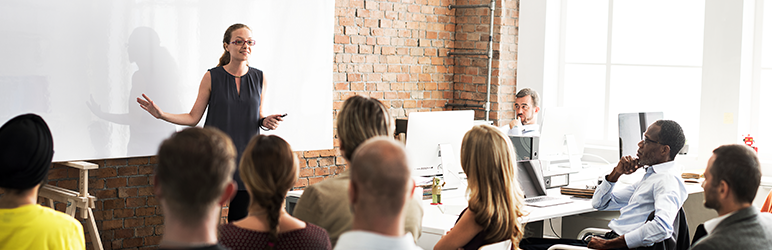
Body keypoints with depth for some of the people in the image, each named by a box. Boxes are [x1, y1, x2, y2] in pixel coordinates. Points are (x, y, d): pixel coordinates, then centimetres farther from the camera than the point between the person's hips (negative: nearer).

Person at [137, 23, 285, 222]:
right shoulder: (212, 77, -2)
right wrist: (161, 115, -11)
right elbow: (193, 117, 0)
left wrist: (266, 122, -6)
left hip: (246, 156, 2)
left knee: (241, 220, 5)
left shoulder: (260, 78, 5)